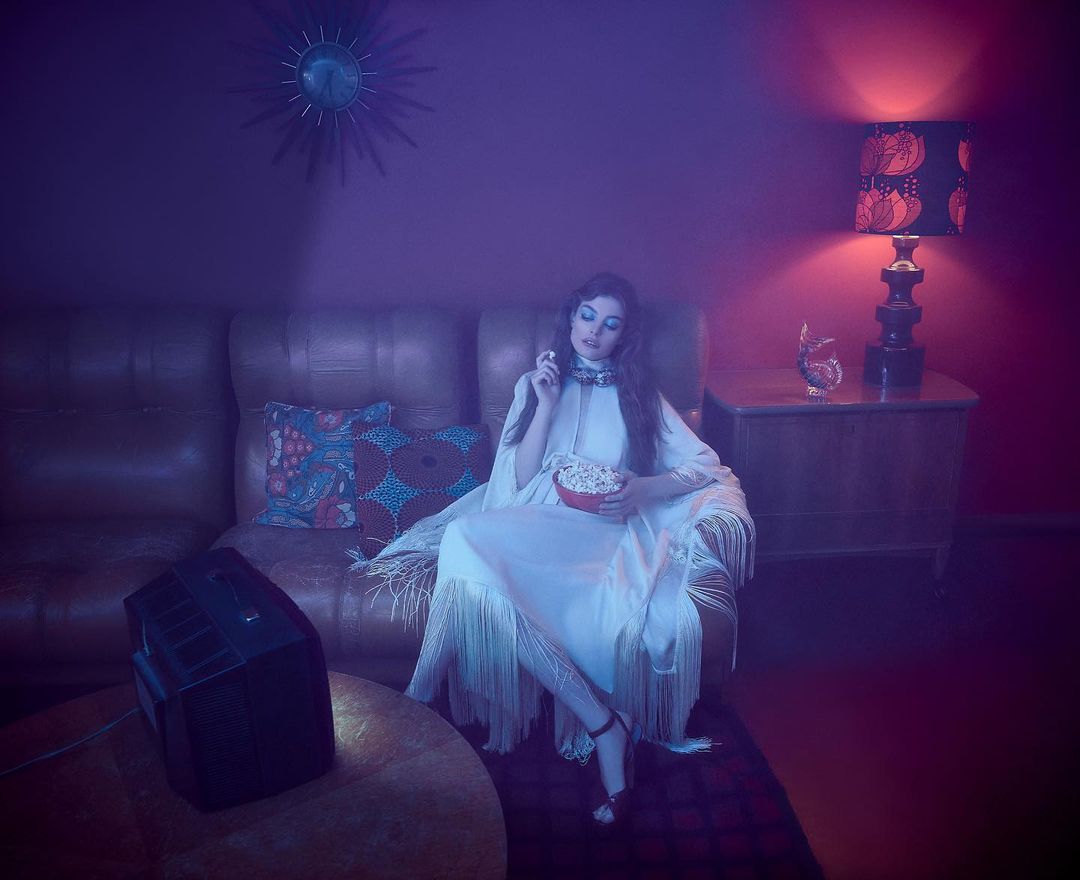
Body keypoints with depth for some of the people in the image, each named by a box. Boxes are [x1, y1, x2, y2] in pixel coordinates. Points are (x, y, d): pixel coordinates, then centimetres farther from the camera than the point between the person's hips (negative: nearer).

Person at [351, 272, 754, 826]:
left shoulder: (638, 394, 19)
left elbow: (706, 466, 10)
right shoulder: (536, 384, 23)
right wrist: (547, 403, 1)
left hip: (605, 528, -3)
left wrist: (646, 487, -8)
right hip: (536, 521, 4)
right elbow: (522, 478, 11)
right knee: (464, 540, -35)